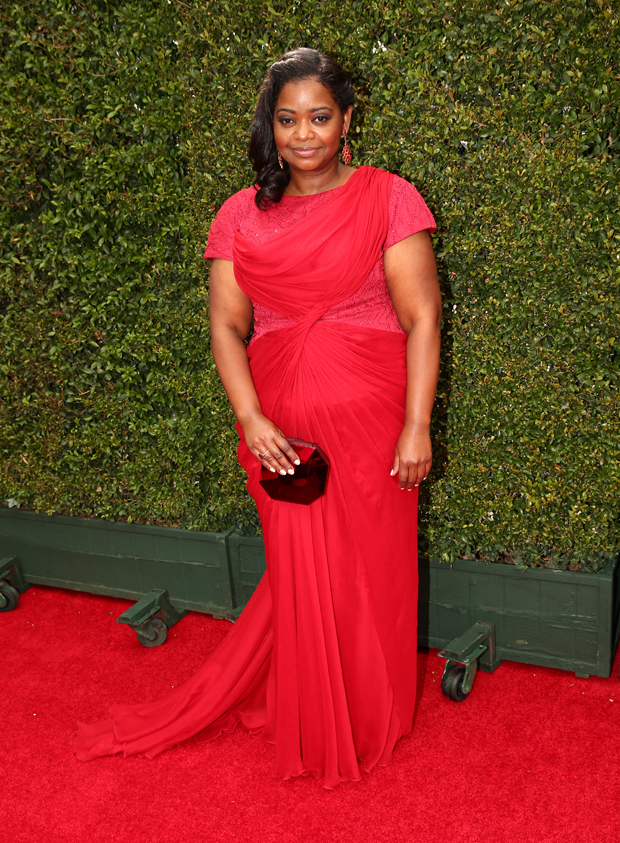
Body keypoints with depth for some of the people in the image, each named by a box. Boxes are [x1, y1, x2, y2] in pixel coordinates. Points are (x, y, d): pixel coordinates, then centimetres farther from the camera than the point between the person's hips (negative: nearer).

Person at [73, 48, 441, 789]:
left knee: (370, 573, 7)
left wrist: (416, 426, -12)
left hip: (369, 421, -2)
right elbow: (227, 325, 2)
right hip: (280, 425, 2)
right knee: (300, 574, 9)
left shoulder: (387, 199, -2)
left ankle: (369, 724, 32)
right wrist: (251, 418, -11)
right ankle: (311, 728, 33)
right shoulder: (242, 215, 6)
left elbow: (421, 317, -6)